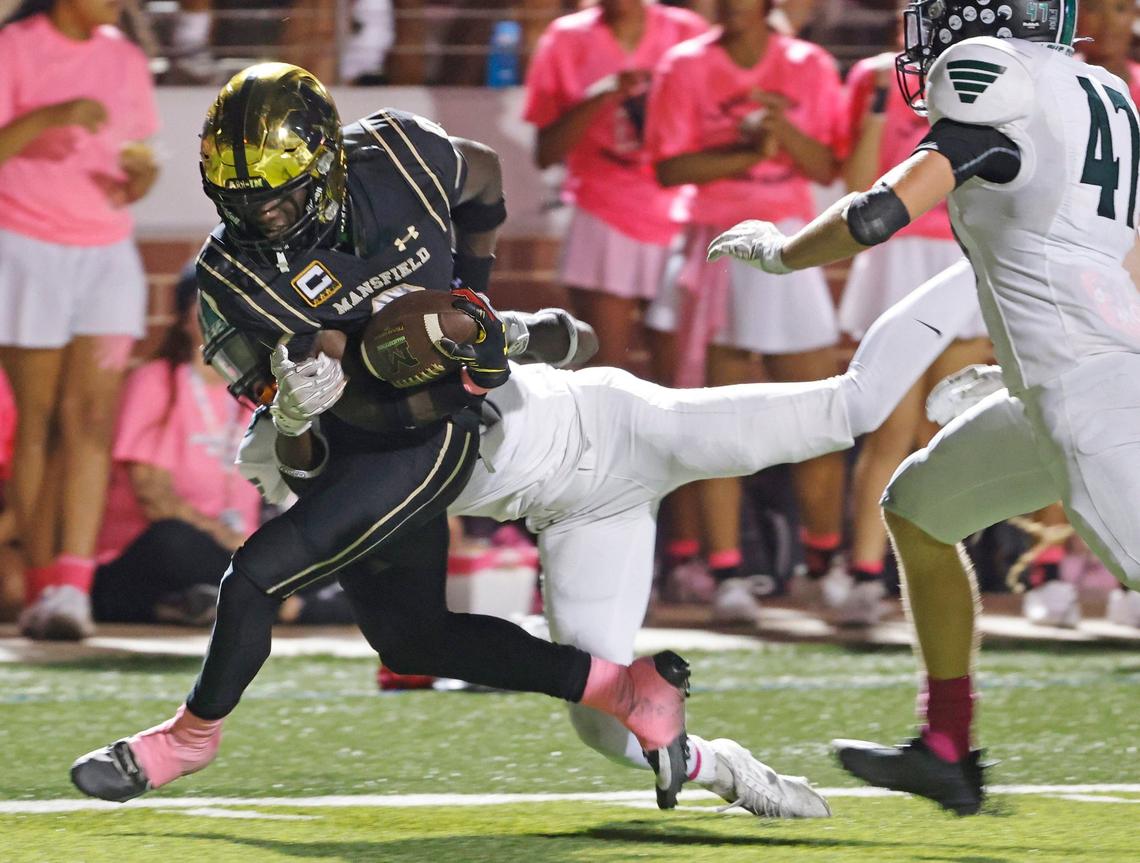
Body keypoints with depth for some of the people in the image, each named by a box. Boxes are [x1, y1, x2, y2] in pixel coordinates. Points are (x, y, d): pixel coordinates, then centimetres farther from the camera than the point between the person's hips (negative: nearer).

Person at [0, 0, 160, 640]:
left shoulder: (126, 60, 10)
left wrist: (141, 179, -6)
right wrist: (52, 116, -26)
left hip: (107, 252, 3)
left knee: (91, 417, -11)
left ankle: (71, 588, -19)